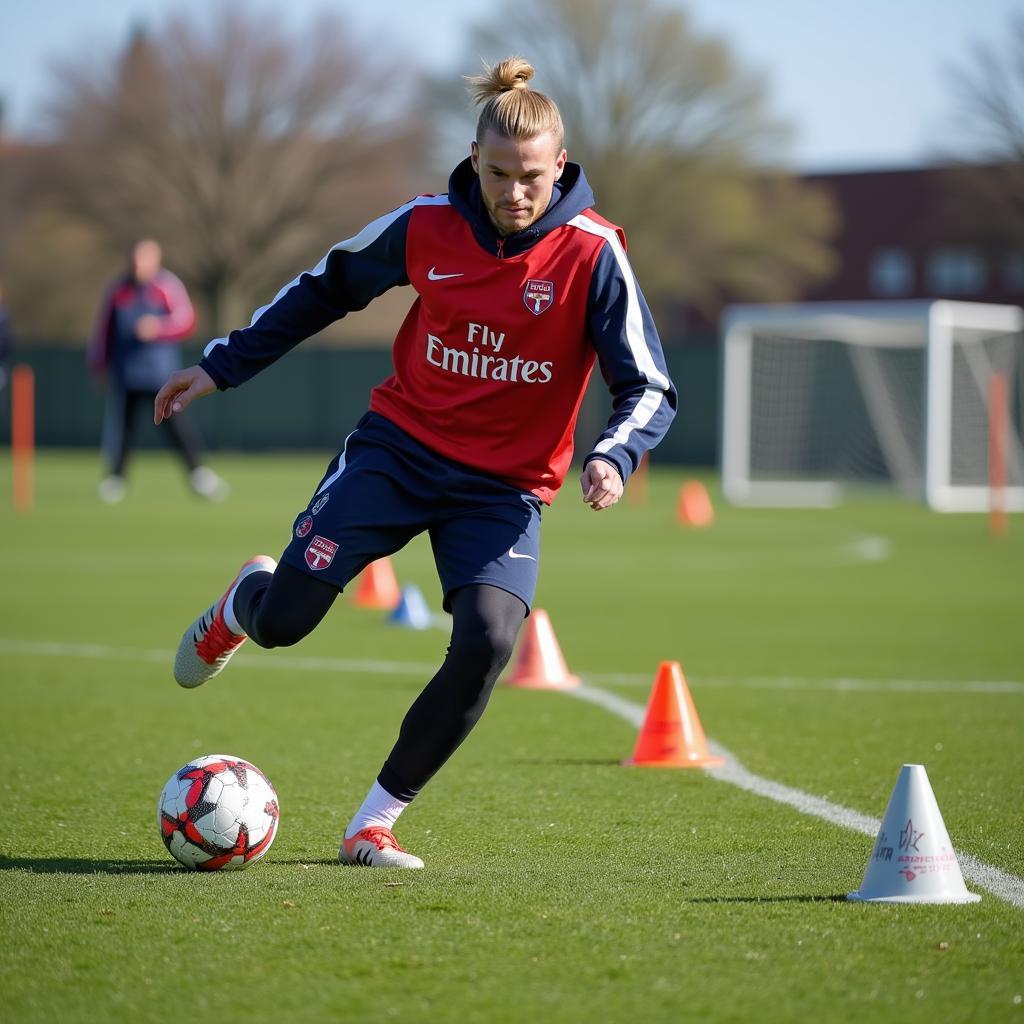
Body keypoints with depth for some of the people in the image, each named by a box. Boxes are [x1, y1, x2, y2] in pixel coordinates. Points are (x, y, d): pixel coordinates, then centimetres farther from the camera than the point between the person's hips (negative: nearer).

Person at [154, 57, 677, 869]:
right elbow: (327, 289, 12)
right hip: (400, 445, 1)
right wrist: (221, 366, 12)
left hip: (504, 487, -1)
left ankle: (375, 823, -5)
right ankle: (243, 604, 34)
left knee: (487, 642, -23)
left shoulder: (593, 253, -12)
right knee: (283, 620, -9)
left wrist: (614, 456, -31)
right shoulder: (426, 227, -6)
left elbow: (650, 389, -10)